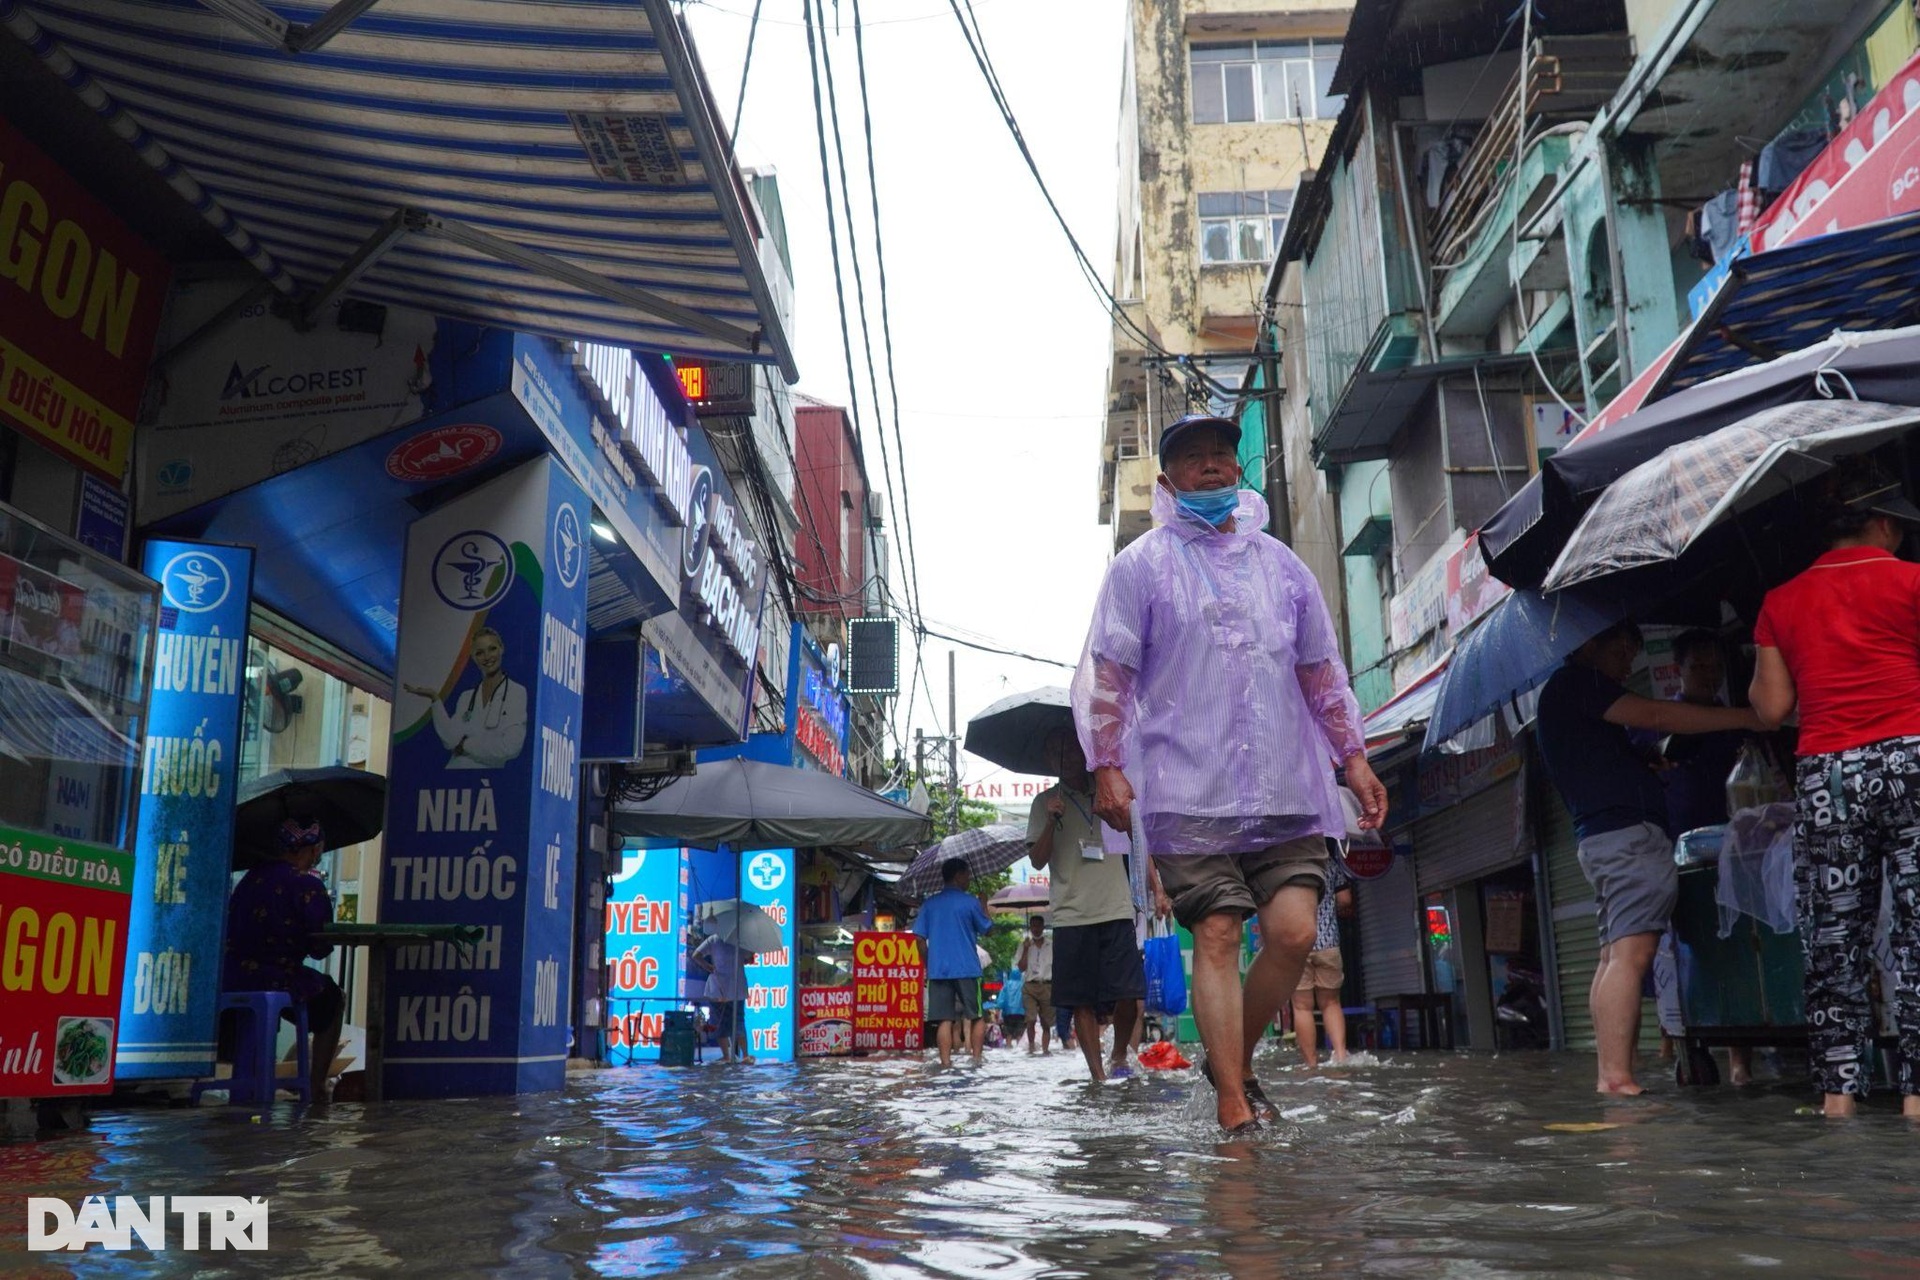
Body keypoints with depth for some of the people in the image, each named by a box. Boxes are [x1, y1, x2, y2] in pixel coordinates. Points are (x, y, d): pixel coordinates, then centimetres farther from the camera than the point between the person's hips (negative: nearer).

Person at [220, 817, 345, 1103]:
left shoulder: (252, 876, 7)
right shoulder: (307, 885, -13)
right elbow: (320, 948, -10)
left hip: (229, 979, 7)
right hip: (275, 980, -6)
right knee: (334, 998, 19)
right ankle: (316, 1084, 16)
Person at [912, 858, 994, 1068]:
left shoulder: (929, 904, 7)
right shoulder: (970, 902, -3)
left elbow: (920, 937, 6)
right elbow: (988, 929, 7)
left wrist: (928, 965, 14)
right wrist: (984, 905, 19)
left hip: (938, 969, 2)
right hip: (967, 968, -2)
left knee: (945, 1019, 2)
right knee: (974, 1016, 9)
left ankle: (946, 1062, -3)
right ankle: (977, 1058, 7)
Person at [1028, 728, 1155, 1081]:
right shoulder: (1046, 802, 7)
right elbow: (1037, 860, 0)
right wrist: (1051, 822, -16)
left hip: (1117, 910, 1)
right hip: (1071, 915, -1)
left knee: (1129, 996, -6)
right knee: (1083, 1001, 1)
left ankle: (1119, 1057, 18)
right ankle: (1097, 1074, 9)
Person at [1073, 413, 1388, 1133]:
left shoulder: (1281, 565, 18)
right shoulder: (1141, 564, 6)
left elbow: (1321, 671, 21)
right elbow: (1108, 672, 2)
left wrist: (1353, 758, 15)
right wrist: (1108, 766, -7)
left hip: (1285, 787, 4)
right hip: (1189, 789, -4)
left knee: (1293, 931, -6)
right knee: (1217, 935, -7)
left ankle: (1233, 1059, 18)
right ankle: (1234, 1108, 0)